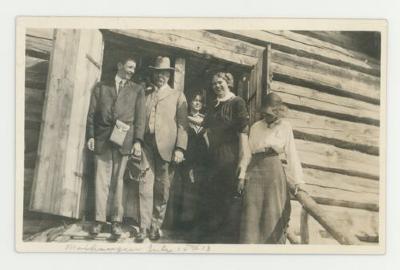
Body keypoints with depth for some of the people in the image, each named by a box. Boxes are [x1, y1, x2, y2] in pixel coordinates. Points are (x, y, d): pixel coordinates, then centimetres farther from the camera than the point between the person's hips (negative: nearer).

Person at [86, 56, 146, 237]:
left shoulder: (137, 90, 14)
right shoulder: (101, 87, 16)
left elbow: (140, 117, 7)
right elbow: (92, 113, 11)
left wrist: (138, 140, -4)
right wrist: (90, 136, 1)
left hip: (123, 140, 0)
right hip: (102, 138, 1)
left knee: (117, 179, 0)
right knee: (101, 179, -3)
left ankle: (116, 220, 4)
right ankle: (99, 219, 0)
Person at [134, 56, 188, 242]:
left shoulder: (177, 96, 13)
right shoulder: (145, 94, 18)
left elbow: (182, 124, 5)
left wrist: (180, 148, -7)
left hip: (166, 146, -1)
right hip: (146, 144, 1)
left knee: (162, 189, 3)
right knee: (145, 185, -8)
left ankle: (156, 226, 13)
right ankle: (145, 227, -4)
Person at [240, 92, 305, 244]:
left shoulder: (285, 127, 0)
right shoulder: (255, 127, 8)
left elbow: (291, 154, -3)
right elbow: (248, 152, 9)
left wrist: (298, 181, -7)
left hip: (274, 170, -2)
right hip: (254, 170, 2)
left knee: (273, 214, 1)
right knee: (252, 213, -1)